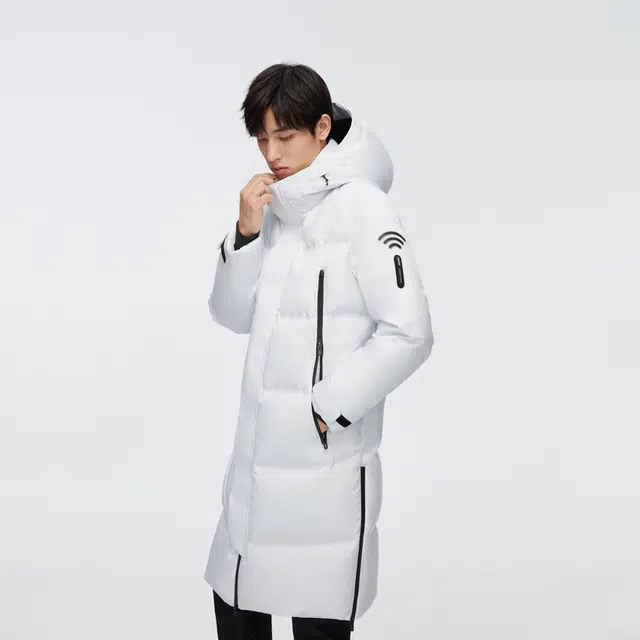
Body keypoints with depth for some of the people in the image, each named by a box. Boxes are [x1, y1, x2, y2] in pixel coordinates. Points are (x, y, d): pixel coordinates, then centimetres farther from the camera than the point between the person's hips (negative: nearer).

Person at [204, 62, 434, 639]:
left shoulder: (361, 208, -13)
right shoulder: (275, 206, 10)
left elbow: (409, 332, -18)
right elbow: (233, 315, 9)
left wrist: (329, 409, -14)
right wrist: (246, 233, -6)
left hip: (324, 460, -7)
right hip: (257, 456, 7)